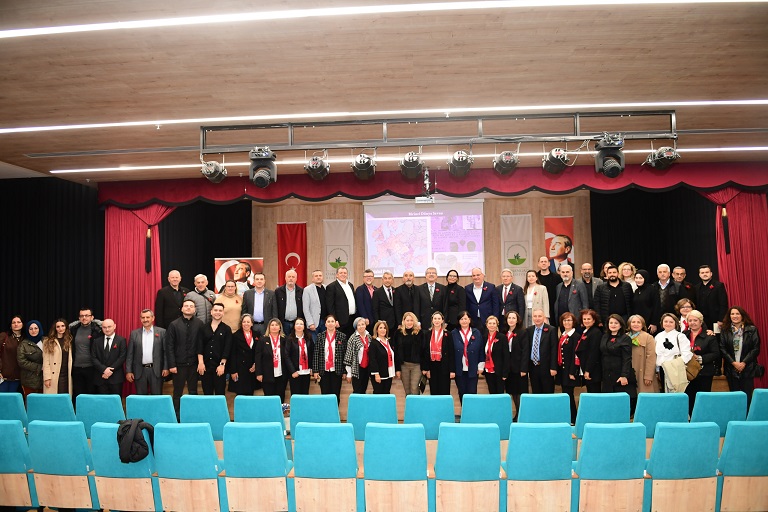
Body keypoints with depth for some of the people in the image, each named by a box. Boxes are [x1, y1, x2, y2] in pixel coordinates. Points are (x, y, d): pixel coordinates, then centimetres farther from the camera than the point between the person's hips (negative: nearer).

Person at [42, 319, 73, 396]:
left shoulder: (69, 341, 11)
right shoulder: (48, 341, 1)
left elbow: (70, 359, 11)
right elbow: (46, 361, -3)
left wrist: (70, 375, 4)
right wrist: (47, 377, -9)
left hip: (67, 376, 3)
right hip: (54, 377, -3)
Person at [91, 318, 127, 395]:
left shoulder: (121, 340, 2)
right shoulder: (96, 341, 11)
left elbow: (122, 358, -5)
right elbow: (93, 358, 4)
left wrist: (110, 371, -12)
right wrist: (104, 369, -11)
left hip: (116, 378, -2)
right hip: (100, 378, 3)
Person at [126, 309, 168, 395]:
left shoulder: (162, 332, 2)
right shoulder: (134, 333, 7)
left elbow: (166, 351, 1)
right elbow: (130, 354, 7)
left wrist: (166, 368, -5)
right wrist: (128, 371, 1)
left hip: (156, 370, -2)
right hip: (140, 371, 2)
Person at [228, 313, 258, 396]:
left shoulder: (256, 336, 10)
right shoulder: (236, 336, -2)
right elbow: (232, 354, -4)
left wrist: (255, 364, -2)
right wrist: (233, 371, -9)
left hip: (252, 369, 4)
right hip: (240, 369, -4)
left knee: (250, 393, 7)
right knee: (240, 393, -4)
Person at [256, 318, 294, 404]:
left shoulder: (284, 340, 3)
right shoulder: (263, 340, -1)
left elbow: (287, 357, 0)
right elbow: (258, 358, -1)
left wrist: (293, 371, -11)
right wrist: (259, 373, -6)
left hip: (281, 375, 1)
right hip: (268, 375, -1)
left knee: (281, 397, 8)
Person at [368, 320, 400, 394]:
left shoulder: (389, 342, 14)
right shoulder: (374, 343, -7)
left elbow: (394, 357, 17)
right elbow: (373, 360, -13)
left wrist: (397, 370, 13)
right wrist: (376, 374, -18)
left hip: (389, 374, 6)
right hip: (379, 375, -6)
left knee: (387, 394, 9)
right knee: (378, 394, -2)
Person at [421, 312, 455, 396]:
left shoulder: (447, 334, 1)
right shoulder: (427, 334, 7)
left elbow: (451, 353, -2)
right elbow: (424, 352, 6)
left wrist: (452, 370, -7)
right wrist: (425, 368, -1)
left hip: (444, 367, -2)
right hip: (432, 367, 2)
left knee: (444, 392, 0)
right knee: (433, 392, 8)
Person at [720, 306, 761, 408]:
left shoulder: (752, 330, 2)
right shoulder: (725, 331, 5)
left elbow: (756, 349, -3)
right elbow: (722, 349, 0)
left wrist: (744, 363, -10)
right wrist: (733, 362, -10)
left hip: (747, 368, -1)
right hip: (731, 369, 1)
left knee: (747, 396, -1)